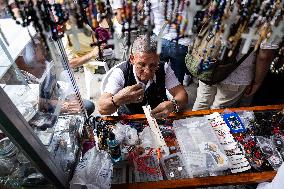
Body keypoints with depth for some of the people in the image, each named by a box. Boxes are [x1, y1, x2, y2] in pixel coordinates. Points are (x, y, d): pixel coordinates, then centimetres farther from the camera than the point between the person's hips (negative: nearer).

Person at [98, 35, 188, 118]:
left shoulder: (164, 69, -11)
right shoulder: (121, 73, -18)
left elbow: (182, 95, -13)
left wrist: (172, 105, -34)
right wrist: (119, 99, -45)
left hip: (159, 120, 2)